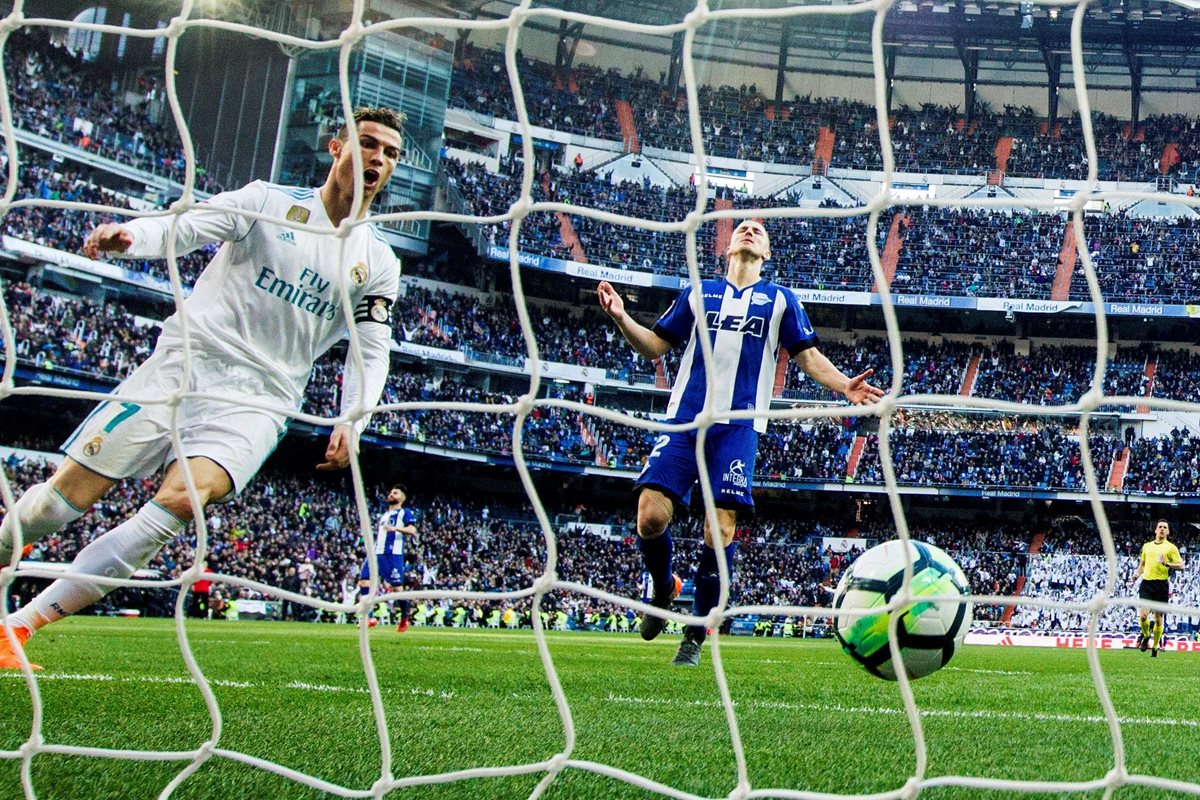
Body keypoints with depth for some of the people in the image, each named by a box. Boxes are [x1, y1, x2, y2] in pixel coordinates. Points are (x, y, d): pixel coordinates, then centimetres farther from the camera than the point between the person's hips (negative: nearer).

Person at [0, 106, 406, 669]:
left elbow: (372, 351, 11)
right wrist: (126, 236, -26)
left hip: (259, 401, 0)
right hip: (183, 363, 0)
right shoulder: (270, 201, 5)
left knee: (185, 497, -27)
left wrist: (353, 420, -7)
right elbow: (184, 227, -4)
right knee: (72, 489, -10)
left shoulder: (379, 264, 11)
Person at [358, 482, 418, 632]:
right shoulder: (383, 516, 29)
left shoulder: (405, 513, 7)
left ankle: (404, 619, 12)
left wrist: (396, 528, -25)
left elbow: (412, 530, -9)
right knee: (363, 581, -10)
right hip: (376, 553, 7)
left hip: (393, 554, -7)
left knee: (397, 587, -5)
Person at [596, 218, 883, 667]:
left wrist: (844, 386, -3)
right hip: (684, 417, 1)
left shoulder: (779, 300, 16)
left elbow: (808, 356, 15)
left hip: (738, 426, -1)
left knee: (721, 526, -10)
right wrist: (621, 318, 1)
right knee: (651, 515, -14)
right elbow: (655, 346, 18)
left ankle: (696, 637, 1)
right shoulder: (697, 294, 19)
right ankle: (662, 592, 17)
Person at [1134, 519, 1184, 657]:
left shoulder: (1171, 547, 4)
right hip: (1147, 583, 2)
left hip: (1162, 584, -2)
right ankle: (1146, 635, 17)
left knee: (1158, 619, 2)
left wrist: (1167, 564, -17)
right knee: (1143, 615, -13)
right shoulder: (1147, 546, 15)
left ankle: (1155, 647, 17)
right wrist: (1138, 573, 10)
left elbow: (1180, 565, -1)